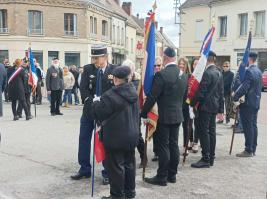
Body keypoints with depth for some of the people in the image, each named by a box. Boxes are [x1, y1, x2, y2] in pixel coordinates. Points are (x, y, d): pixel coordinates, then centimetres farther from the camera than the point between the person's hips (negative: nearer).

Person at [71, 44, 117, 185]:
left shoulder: (114, 70, -7)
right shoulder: (88, 69, -1)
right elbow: (83, 88, -9)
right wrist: (91, 100, -26)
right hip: (89, 110, 3)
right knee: (84, 139, 10)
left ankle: (107, 172, 19)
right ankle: (84, 170, 26)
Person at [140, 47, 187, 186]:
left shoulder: (162, 74, -18)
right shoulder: (182, 74, 7)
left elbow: (152, 97, -16)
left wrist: (143, 113, -7)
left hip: (164, 116, -7)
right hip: (178, 115, 7)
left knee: (163, 146, 0)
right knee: (173, 144, 13)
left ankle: (162, 177, 7)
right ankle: (172, 174, 22)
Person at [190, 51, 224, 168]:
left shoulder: (207, 73, -16)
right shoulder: (219, 72, 11)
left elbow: (201, 91, -18)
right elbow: (221, 92, 14)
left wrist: (193, 103, -6)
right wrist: (221, 109, 18)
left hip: (205, 106, -9)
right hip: (214, 106, 9)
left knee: (204, 132, -4)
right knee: (211, 132, 13)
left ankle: (206, 159, -1)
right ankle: (211, 158, 19)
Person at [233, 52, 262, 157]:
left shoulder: (249, 71, -18)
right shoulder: (258, 71, 11)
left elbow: (244, 88, -23)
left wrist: (235, 97, -13)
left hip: (247, 103, -9)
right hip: (255, 103, 9)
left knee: (248, 127, -4)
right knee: (253, 126, 12)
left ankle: (248, 150, 1)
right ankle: (253, 149, 19)